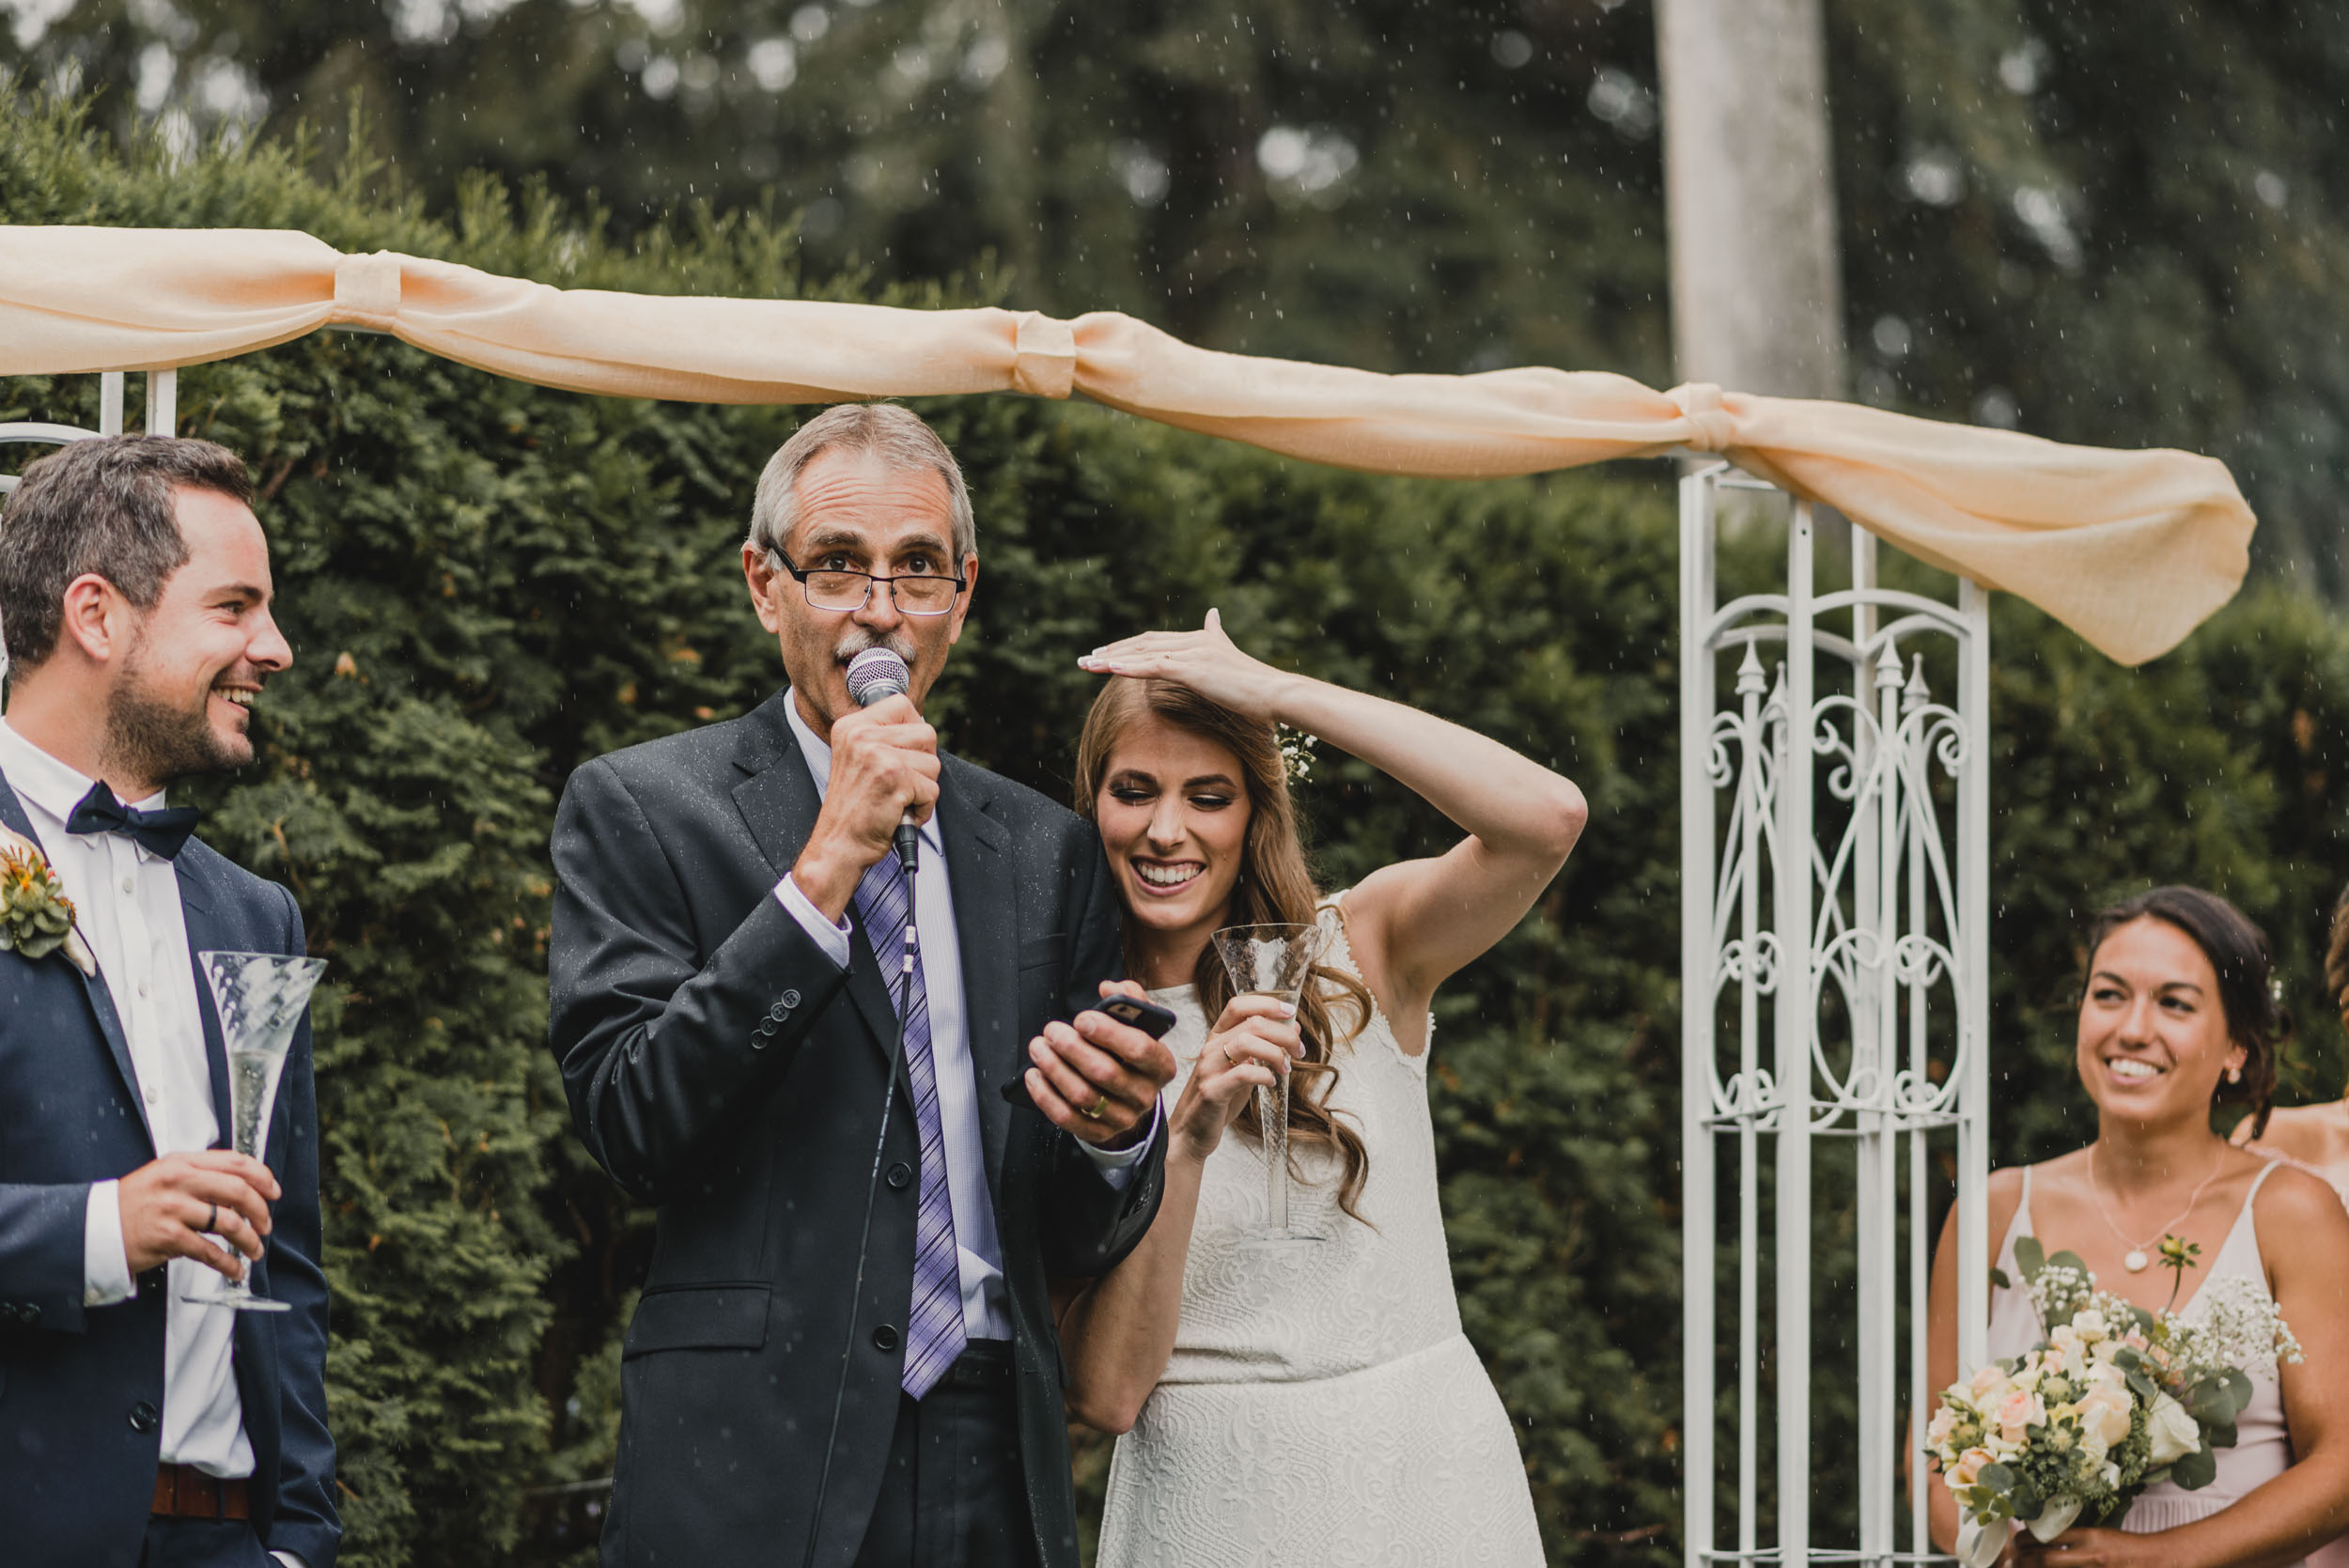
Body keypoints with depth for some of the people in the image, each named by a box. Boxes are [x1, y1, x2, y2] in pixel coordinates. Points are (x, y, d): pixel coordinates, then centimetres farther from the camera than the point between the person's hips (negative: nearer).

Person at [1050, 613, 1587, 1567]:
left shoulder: (1361, 953, -1)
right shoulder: (1066, 1044, 0)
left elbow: (1545, 818, -22)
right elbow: (1106, 1391, -9)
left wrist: (1278, 690, -18)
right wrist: (1186, 1143, -23)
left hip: (1421, 1486, 0)